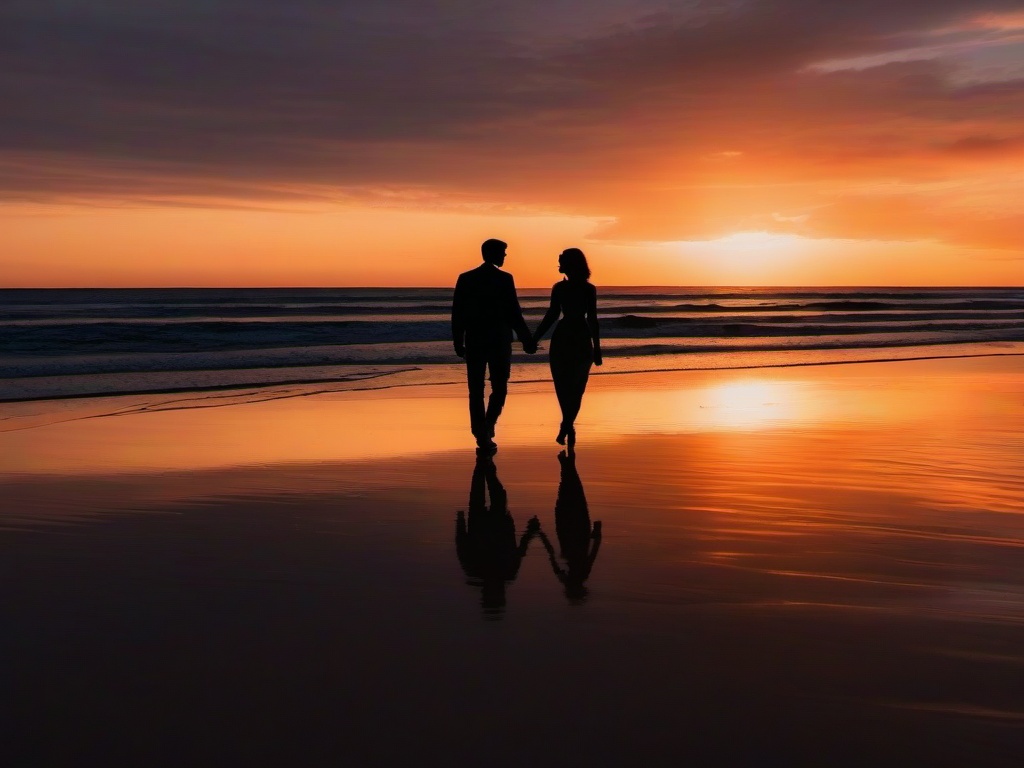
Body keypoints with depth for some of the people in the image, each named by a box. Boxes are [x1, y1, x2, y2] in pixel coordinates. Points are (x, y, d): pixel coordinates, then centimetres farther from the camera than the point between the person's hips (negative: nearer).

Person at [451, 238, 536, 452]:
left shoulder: (465, 279, 2)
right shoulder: (505, 279, -7)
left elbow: (457, 313, 3)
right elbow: (514, 314, -8)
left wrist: (458, 342, 10)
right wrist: (527, 340, 0)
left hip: (474, 341, 3)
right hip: (499, 341, -3)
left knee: (476, 390, 6)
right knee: (499, 388, 11)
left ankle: (482, 436, 3)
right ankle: (487, 427, -4)